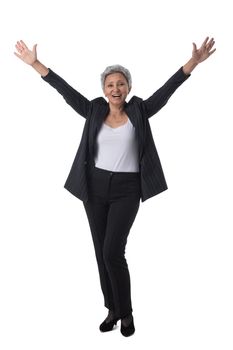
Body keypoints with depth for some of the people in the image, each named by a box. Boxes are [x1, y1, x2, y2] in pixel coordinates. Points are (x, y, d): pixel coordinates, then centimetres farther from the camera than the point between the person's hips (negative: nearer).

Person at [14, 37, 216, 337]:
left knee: (113, 252, -10)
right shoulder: (94, 112, 4)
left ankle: (126, 312, 12)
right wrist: (35, 63, 0)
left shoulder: (138, 112, 1)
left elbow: (167, 89, -6)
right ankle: (113, 310, 26)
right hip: (95, 188, 3)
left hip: (126, 190, -3)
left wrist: (194, 61, -14)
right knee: (102, 253, 9)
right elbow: (65, 90, 2)